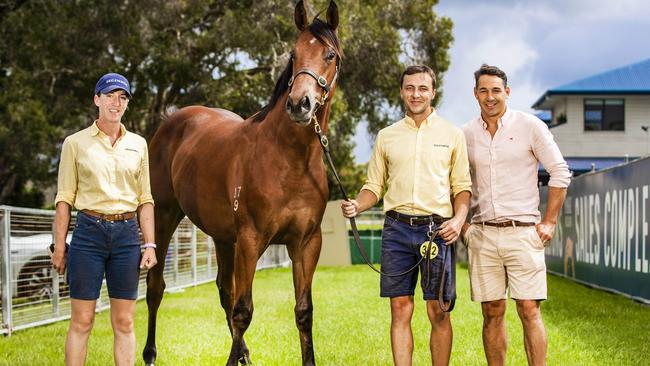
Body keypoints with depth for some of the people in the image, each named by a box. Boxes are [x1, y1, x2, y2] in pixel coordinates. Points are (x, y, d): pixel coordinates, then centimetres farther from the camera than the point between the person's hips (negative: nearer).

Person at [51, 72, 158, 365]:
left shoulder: (138, 144, 9)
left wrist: (150, 245, 4)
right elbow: (64, 198, 1)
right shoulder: (75, 143, 1)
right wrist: (59, 245, -3)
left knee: (124, 322, 6)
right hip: (89, 232, -3)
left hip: (127, 234, 3)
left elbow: (145, 199, 11)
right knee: (81, 321, -1)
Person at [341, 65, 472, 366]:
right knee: (400, 310, 2)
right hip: (397, 229, 2)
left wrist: (459, 219, -9)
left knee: (438, 313, 1)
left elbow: (462, 186, 8)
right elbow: (374, 186, 13)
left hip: (437, 229, -1)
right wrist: (356, 206, -7)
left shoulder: (452, 134, 8)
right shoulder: (386, 136, 12)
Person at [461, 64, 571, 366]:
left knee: (529, 311, -7)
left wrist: (549, 222, -3)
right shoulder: (466, 134, 9)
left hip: (523, 231, -3)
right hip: (482, 235, 3)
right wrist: (462, 225, 9)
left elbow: (560, 173, 1)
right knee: (492, 313, 5)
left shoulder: (529, 126, 0)